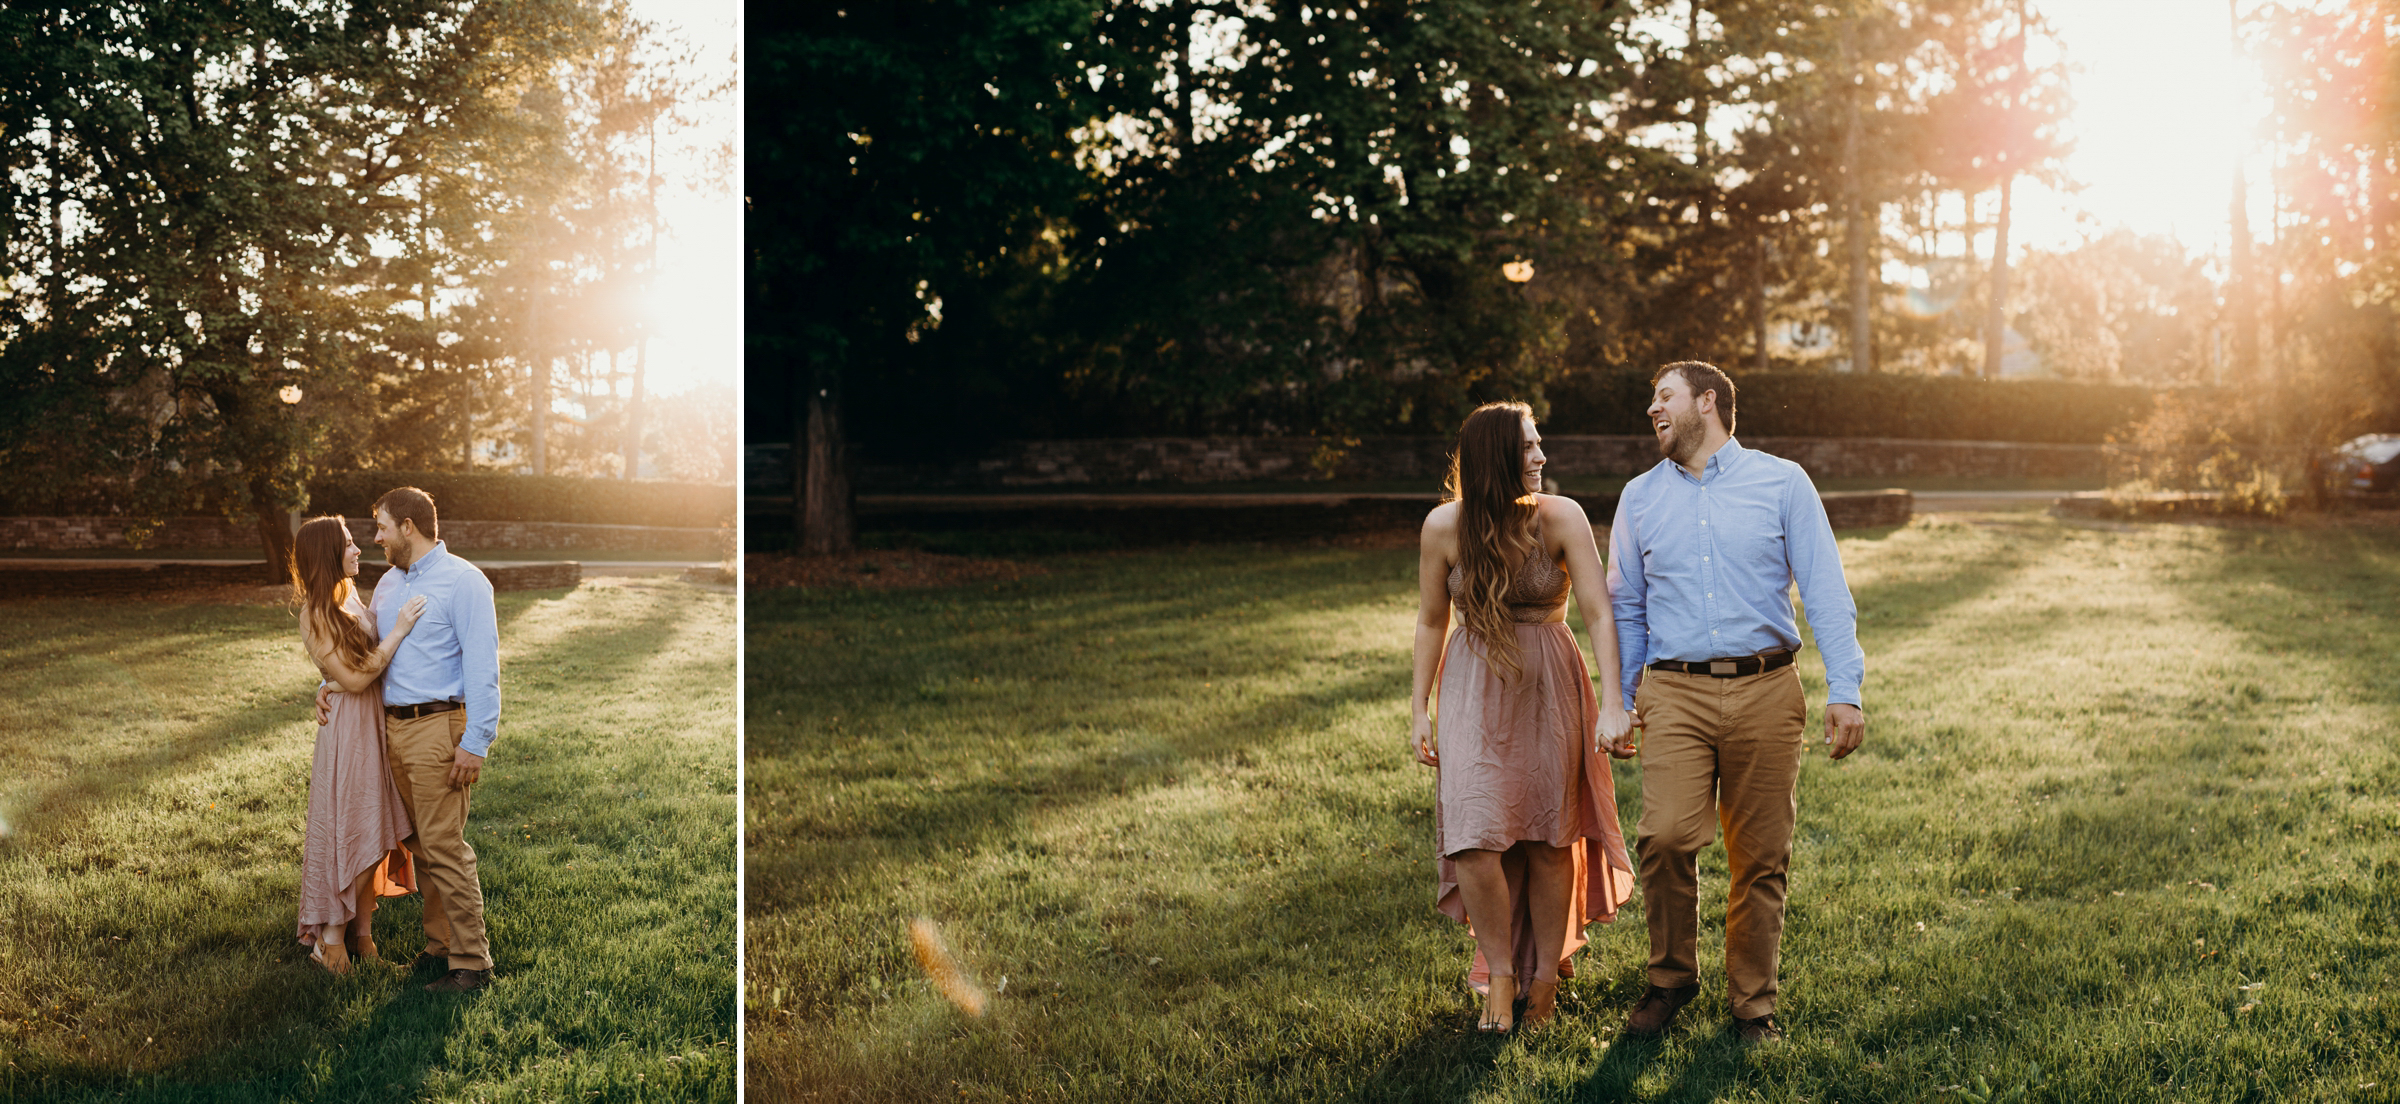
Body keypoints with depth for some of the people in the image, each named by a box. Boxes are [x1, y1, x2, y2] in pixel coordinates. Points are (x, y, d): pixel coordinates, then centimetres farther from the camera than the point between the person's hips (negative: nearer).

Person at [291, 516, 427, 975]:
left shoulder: (350, 597, 8)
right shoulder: (316, 615, -16)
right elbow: (354, 678, -19)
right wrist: (397, 632, -19)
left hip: (378, 723, 8)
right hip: (348, 728, -8)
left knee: (375, 832, 11)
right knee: (348, 832, -3)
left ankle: (363, 932, 20)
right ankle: (329, 939, 9)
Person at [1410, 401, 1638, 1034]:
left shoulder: (1561, 518, -10)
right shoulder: (1445, 527, -7)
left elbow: (1598, 613, -13)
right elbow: (1431, 621, 5)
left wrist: (1612, 703, -22)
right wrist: (1419, 709, 5)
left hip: (1549, 687, 0)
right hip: (1474, 689, 0)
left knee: (1550, 838, 5)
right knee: (1474, 838, -11)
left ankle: (1546, 977, 22)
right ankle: (1501, 975, 8)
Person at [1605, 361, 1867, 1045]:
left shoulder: (1781, 483, 6)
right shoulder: (1640, 497, 14)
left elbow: (1826, 592, 2)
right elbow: (1625, 605, 23)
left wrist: (1844, 691, -7)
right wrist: (1623, 697, 20)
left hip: (1765, 691, -1)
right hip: (1675, 693, 1)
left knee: (1761, 859, 2)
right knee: (1665, 837, -17)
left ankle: (1753, 1003, 17)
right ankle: (1671, 978, 4)